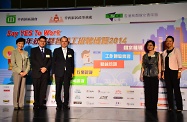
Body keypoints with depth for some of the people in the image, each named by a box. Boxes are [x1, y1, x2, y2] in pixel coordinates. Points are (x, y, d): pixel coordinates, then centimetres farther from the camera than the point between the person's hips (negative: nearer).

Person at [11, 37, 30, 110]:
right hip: (16, 72, -3)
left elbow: (28, 63, 10)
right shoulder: (14, 52, 3)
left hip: (24, 73, 3)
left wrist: (26, 72, -5)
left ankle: (21, 104, 5)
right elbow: (13, 63, -6)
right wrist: (20, 72, -12)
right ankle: (15, 105, 1)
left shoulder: (26, 53, 14)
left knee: (22, 89, 1)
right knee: (16, 89, -4)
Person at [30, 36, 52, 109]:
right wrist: (40, 68, -13)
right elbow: (33, 61, -4)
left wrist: (45, 68, -12)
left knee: (43, 89, 0)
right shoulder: (33, 50, 8)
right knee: (36, 89, 0)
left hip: (45, 73, 2)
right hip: (36, 73, -2)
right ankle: (36, 104, 7)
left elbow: (50, 61, 6)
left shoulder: (48, 51, 17)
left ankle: (41, 104, 5)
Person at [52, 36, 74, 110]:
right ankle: (59, 105, 10)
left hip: (67, 73, 1)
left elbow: (72, 62, 10)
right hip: (59, 73, -1)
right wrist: (53, 73, -3)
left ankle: (65, 105, 10)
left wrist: (72, 72, 4)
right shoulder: (56, 51, 6)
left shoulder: (71, 51, 10)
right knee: (58, 90, 1)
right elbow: (53, 62, 3)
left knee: (66, 89, 2)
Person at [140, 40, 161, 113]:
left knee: (154, 91, -4)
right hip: (146, 75, 2)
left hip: (154, 75, -2)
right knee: (147, 91, 2)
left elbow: (159, 64, 2)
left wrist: (159, 73, -7)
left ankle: (154, 107, 2)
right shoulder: (145, 56, 13)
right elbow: (143, 66, 11)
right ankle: (148, 107, 10)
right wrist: (141, 74, 5)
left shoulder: (157, 54, 8)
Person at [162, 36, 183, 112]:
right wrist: (163, 73, 10)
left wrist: (179, 71, -12)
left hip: (174, 71, -5)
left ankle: (179, 107, -2)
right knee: (169, 90, 5)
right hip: (166, 72, 5)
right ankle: (171, 106, 10)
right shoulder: (164, 52, 14)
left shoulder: (176, 50, 1)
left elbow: (179, 61, -4)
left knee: (176, 89, -6)